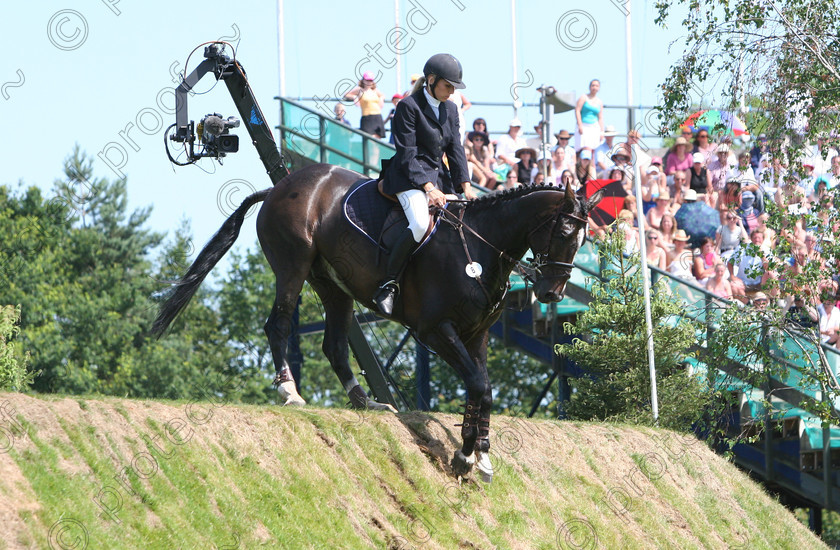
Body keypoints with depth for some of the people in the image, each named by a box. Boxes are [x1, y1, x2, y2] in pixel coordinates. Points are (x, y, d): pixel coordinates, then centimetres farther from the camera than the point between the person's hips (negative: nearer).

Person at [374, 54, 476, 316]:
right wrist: (429, 188, -22)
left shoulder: (450, 109, 15)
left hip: (440, 177, 8)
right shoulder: (408, 107, -8)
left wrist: (465, 185, -4)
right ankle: (388, 284, -26)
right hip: (409, 177, -8)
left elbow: (455, 149, 12)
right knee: (420, 224, -33)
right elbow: (407, 155, -13)